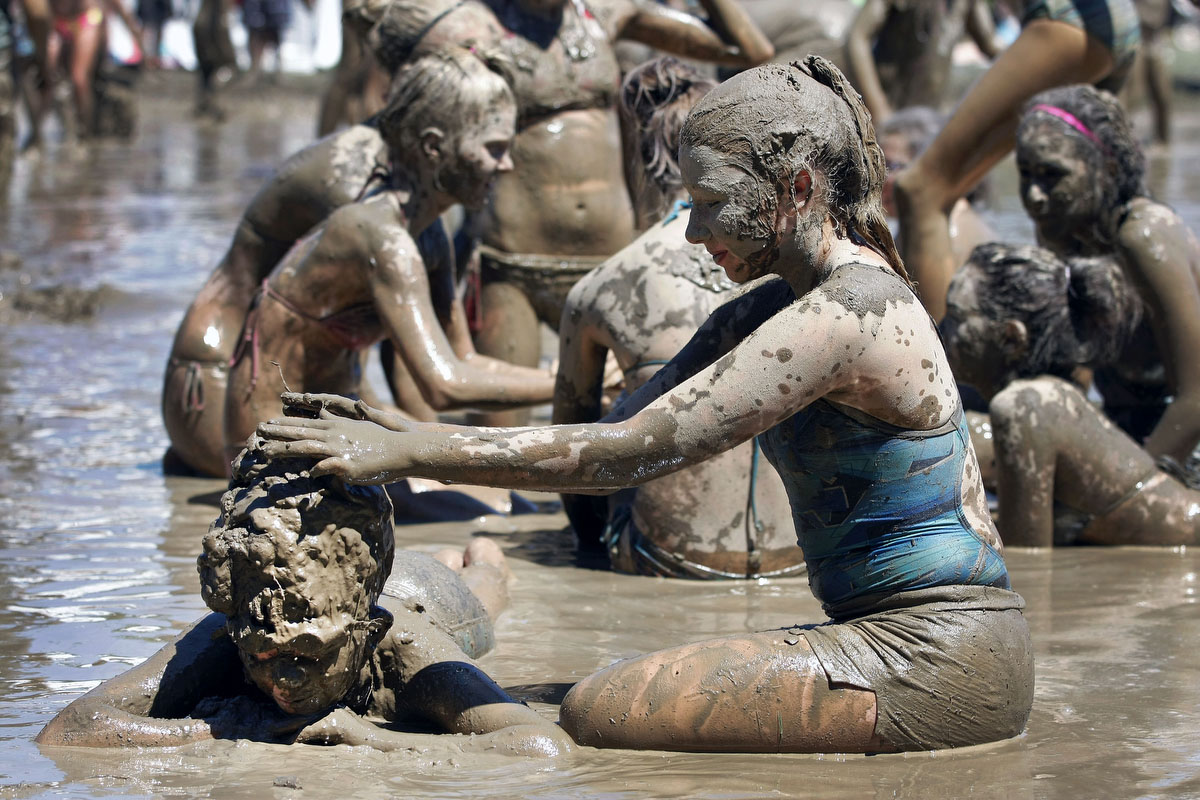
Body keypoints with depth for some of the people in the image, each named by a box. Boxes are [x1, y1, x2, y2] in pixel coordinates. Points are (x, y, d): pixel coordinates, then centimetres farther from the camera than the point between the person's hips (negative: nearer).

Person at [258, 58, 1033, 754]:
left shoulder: (851, 310, -17)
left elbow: (636, 449, -20)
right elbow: (618, 430, 7)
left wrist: (411, 453, -18)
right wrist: (413, 434, -4)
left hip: (938, 660, -10)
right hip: (912, 639, 10)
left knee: (601, 711, -17)